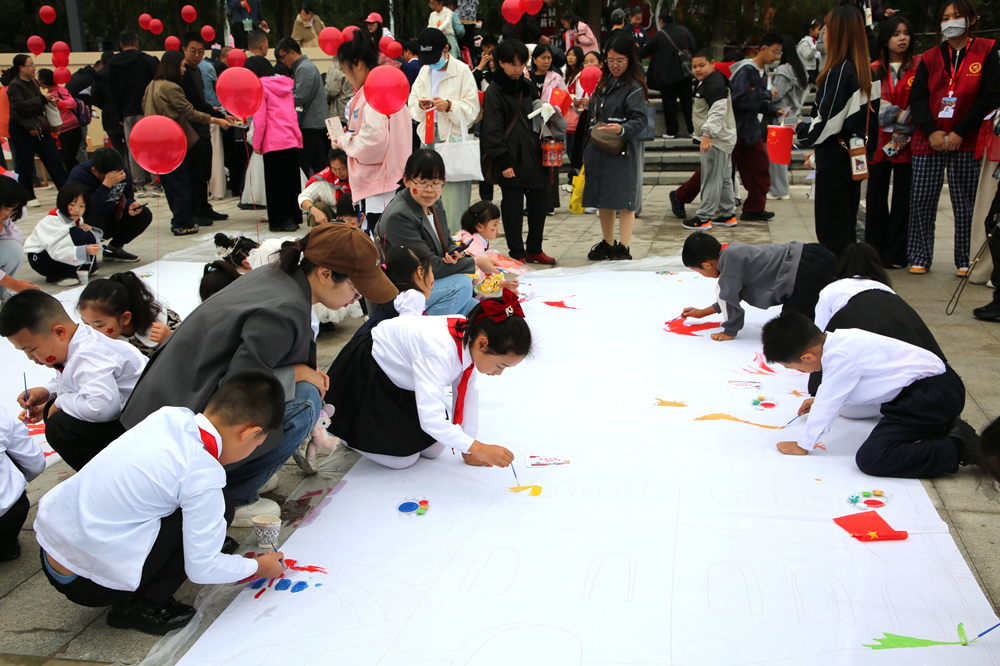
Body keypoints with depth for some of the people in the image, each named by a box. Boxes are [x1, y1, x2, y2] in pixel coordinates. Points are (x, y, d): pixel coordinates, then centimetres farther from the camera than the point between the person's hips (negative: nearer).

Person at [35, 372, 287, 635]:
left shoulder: (168, 416, -2)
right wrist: (257, 567, 5)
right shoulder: (204, 477, -20)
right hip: (88, 585, -8)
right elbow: (201, 569, -14)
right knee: (216, 507, -9)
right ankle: (141, 605, -1)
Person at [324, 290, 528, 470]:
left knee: (433, 450, 8)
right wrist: (477, 448, -46)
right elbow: (431, 419, -46)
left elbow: (467, 395, -7)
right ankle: (346, 433, 15)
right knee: (403, 459, -7)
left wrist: (468, 450, -4)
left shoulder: (471, 338, -16)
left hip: (404, 384, 8)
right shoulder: (440, 352, -42)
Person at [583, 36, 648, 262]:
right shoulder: (603, 84, 17)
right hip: (598, 151, 7)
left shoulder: (634, 88, -6)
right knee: (603, 200, 12)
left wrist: (621, 129, -35)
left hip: (621, 152, -7)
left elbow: (640, 121, -15)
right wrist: (587, 151, 20)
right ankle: (607, 244, 24)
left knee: (624, 201, -6)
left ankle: (623, 248, -1)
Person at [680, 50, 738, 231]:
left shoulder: (714, 84, -17)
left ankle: (703, 217, -3)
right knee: (724, 178, 15)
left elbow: (718, 111, -26)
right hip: (721, 138, 11)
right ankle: (728, 214, 22)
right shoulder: (707, 82, 17)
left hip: (716, 140, -11)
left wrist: (707, 134, -30)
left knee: (711, 178, -7)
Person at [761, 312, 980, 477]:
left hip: (932, 394, -10)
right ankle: (946, 426, 20)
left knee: (870, 459, -20)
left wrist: (803, 446, 0)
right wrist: (820, 400, 43)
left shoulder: (840, 357, -22)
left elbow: (827, 404, -13)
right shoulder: (838, 340, 6)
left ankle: (956, 448, -13)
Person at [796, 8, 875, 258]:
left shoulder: (838, 72, -17)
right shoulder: (864, 72, 9)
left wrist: (802, 129, 0)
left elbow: (828, 123, -18)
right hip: (854, 158, 9)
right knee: (847, 225, 16)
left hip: (834, 160, -9)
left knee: (831, 230, -3)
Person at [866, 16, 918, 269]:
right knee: (876, 196, 2)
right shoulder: (874, 70, 10)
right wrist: (900, 115, -12)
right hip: (879, 142, 1)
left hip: (907, 143, -1)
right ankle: (874, 251, 10)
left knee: (903, 198, -1)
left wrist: (902, 133, -10)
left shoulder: (919, 67, 5)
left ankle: (896, 254, 5)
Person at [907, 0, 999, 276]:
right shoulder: (930, 58, 11)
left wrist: (960, 132, -10)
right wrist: (932, 131, -12)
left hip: (965, 141, -2)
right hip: (929, 139, 2)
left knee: (966, 202, 1)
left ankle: (966, 260, 10)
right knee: (921, 201, -2)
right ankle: (920, 257, 8)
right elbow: (917, 97, 4)